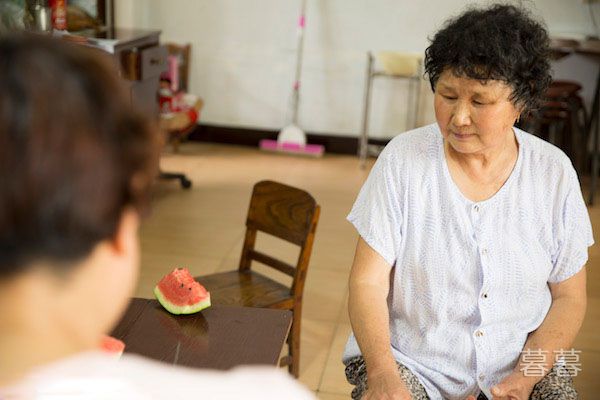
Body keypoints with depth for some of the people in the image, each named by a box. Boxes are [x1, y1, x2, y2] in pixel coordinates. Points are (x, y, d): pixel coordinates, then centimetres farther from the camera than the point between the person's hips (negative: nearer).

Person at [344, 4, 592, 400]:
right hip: (409, 363, -2)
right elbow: (368, 283, -8)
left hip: (523, 366, 2)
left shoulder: (554, 171, -3)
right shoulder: (403, 158, -8)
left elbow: (569, 297, 3)